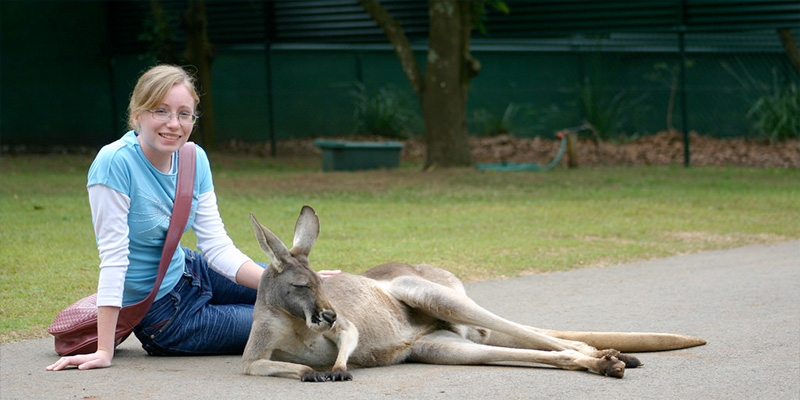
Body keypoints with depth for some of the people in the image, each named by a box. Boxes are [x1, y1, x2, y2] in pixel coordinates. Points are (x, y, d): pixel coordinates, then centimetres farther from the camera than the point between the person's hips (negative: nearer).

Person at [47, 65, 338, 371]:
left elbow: (217, 246, -8)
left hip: (187, 271, 7)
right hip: (165, 317, -7)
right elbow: (113, 256, -27)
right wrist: (104, 351, -28)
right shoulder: (115, 162, -26)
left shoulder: (194, 159, -6)